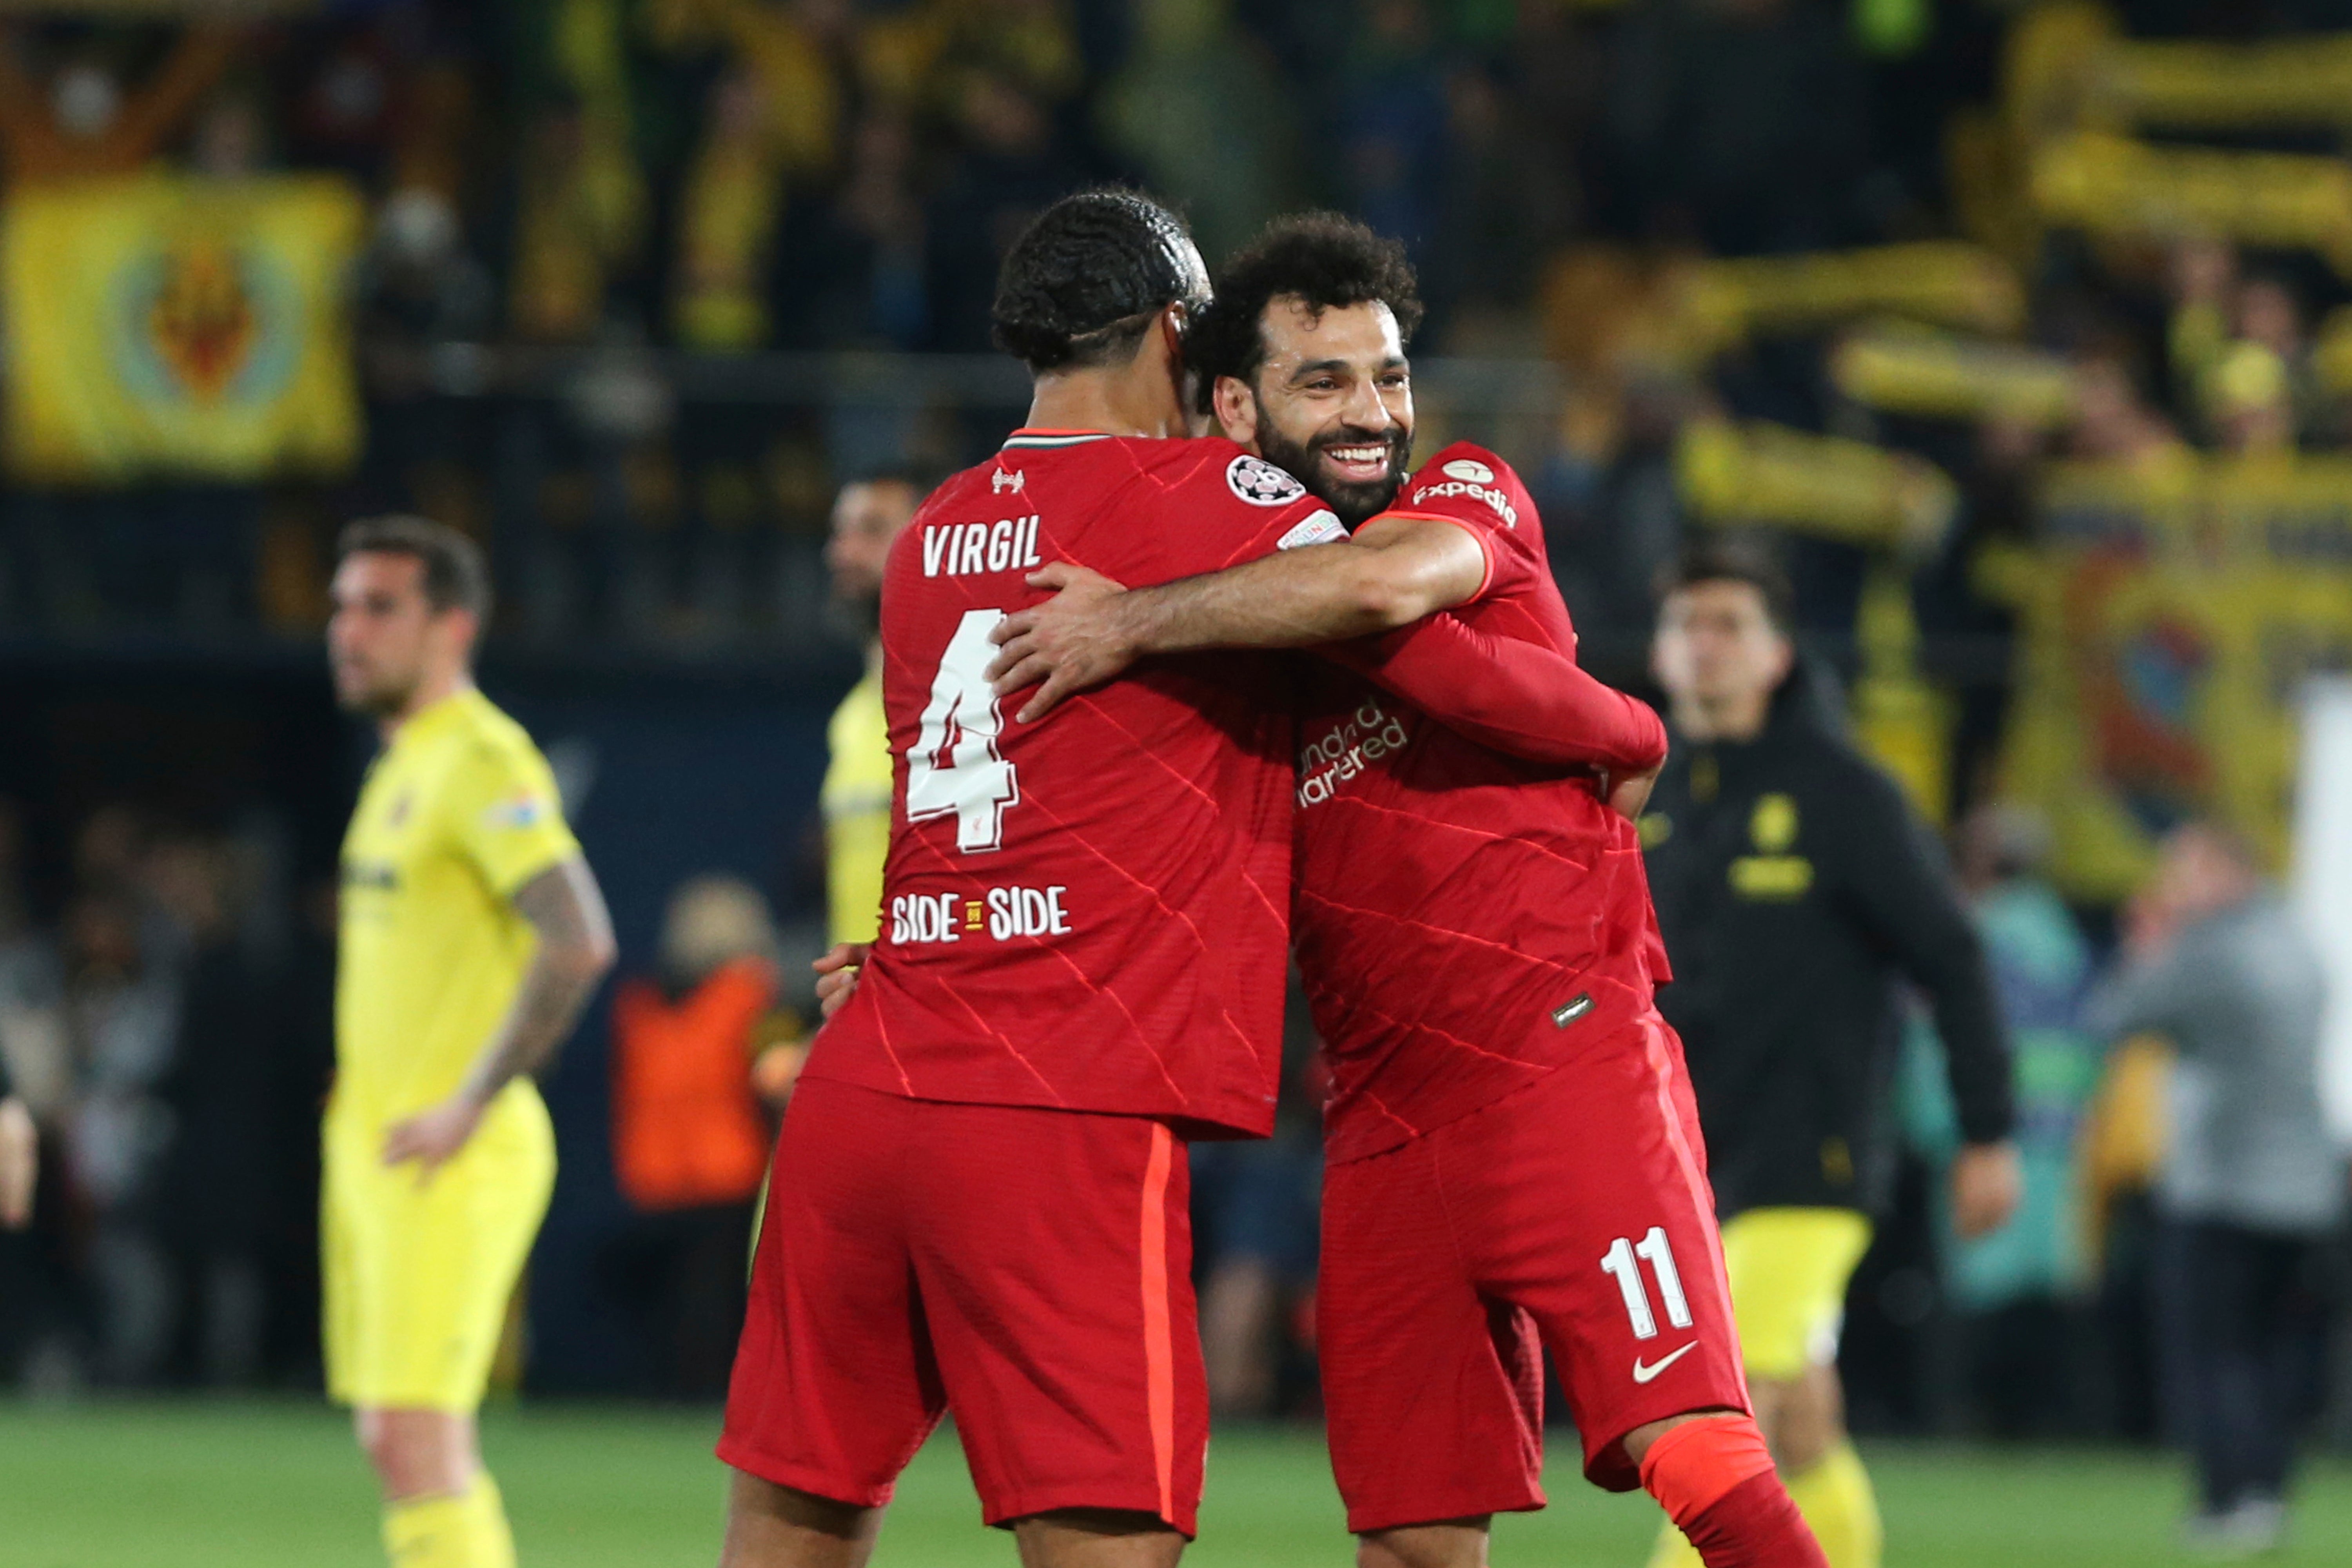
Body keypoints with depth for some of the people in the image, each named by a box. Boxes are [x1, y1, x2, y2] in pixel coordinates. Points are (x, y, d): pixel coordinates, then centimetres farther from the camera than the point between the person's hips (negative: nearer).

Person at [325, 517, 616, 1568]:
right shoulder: (402, 764, 17)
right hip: (371, 1152, 10)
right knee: (398, 1441, 10)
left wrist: (468, 1107, -22)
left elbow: (578, 942, -24)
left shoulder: (482, 761, -13)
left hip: (448, 1162, -10)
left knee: (416, 1438, -14)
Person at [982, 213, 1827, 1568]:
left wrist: (1138, 622, -19)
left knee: (1694, 1449, -20)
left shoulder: (1473, 493, 4)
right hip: (1385, 1124, 5)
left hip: (1565, 1048, -5)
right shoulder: (1236, 630, 17)